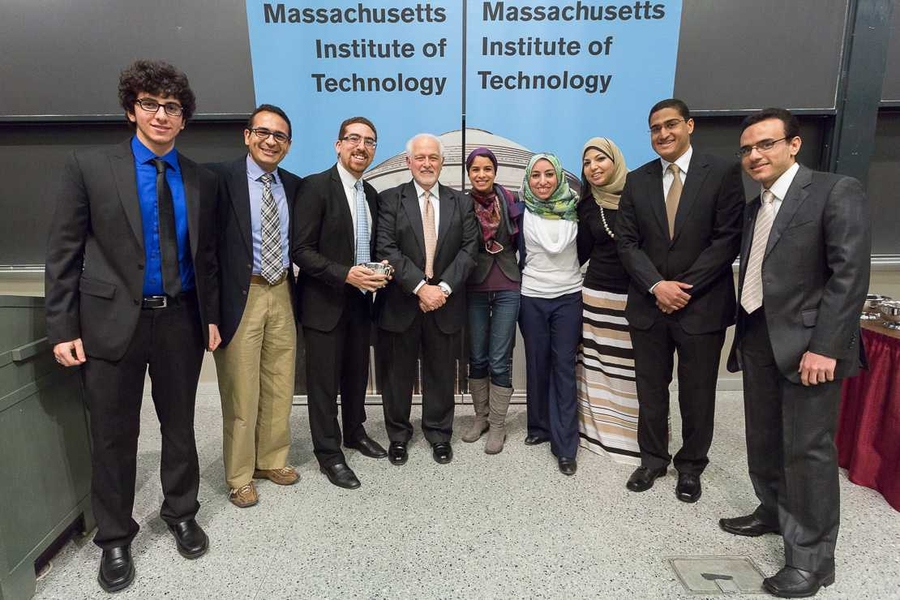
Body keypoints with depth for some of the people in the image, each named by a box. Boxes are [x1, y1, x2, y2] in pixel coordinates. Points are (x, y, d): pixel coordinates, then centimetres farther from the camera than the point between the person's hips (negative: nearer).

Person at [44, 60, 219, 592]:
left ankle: (181, 515, 36)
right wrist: (64, 328, -7)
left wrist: (211, 317, 5)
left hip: (180, 321, 2)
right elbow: (64, 253, -3)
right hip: (112, 320, -2)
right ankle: (115, 538, 29)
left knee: (180, 427, 15)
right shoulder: (90, 166, -2)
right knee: (114, 436, 9)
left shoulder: (202, 181, 6)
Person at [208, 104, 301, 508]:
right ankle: (239, 476, 23)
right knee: (240, 393, 5)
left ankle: (271, 460, 34)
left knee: (279, 387, 15)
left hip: (281, 294, 5)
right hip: (241, 297, -5)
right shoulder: (221, 177, -7)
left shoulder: (294, 185, 10)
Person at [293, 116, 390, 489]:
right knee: (325, 379, 4)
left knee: (357, 373, 17)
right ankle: (328, 452, 19)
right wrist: (346, 275, -24)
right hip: (325, 302, -6)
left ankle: (355, 432, 37)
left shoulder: (371, 194, 10)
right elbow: (301, 250, -16)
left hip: (361, 300, 7)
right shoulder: (316, 186, -12)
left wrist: (379, 271, -2)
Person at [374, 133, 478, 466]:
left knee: (442, 372, 12)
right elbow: (386, 249, -10)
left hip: (445, 302, 2)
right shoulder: (390, 199, 0)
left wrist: (444, 287, -14)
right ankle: (398, 435, 29)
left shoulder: (461, 203, 8)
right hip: (400, 302, -1)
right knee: (397, 372, 10)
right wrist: (420, 287, -18)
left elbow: (468, 249, -1)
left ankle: (439, 433, 30)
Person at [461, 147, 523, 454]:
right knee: (477, 358, 10)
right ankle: (480, 417, 28)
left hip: (507, 289, -1)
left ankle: (498, 425, 14)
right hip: (474, 290, 1)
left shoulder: (510, 202, -1)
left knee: (499, 361, 1)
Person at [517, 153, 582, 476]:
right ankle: (539, 427, 26)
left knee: (564, 367, 0)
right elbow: (516, 252, 6)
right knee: (537, 365, 9)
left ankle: (565, 445, 5)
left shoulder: (575, 209, -1)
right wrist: (515, 293, 6)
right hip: (532, 298, 0)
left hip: (569, 297, 0)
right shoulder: (521, 212, -2)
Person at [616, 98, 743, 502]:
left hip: (702, 306, -2)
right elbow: (627, 242, 1)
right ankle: (653, 460, 33)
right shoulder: (637, 180, 6)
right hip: (648, 305, 3)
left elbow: (728, 238, -9)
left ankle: (691, 466, 32)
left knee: (697, 394, 12)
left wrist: (683, 289, -14)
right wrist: (657, 286, -13)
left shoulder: (723, 173, -4)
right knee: (651, 390, 13)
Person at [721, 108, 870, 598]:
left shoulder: (837, 191, -7)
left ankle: (812, 557, 14)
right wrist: (742, 338, 12)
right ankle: (774, 512, 37)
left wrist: (825, 346, -20)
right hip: (758, 341, 7)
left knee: (807, 448, -1)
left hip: (808, 343, -7)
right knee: (764, 440, 16)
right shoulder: (755, 207, 15)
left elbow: (850, 274, -15)